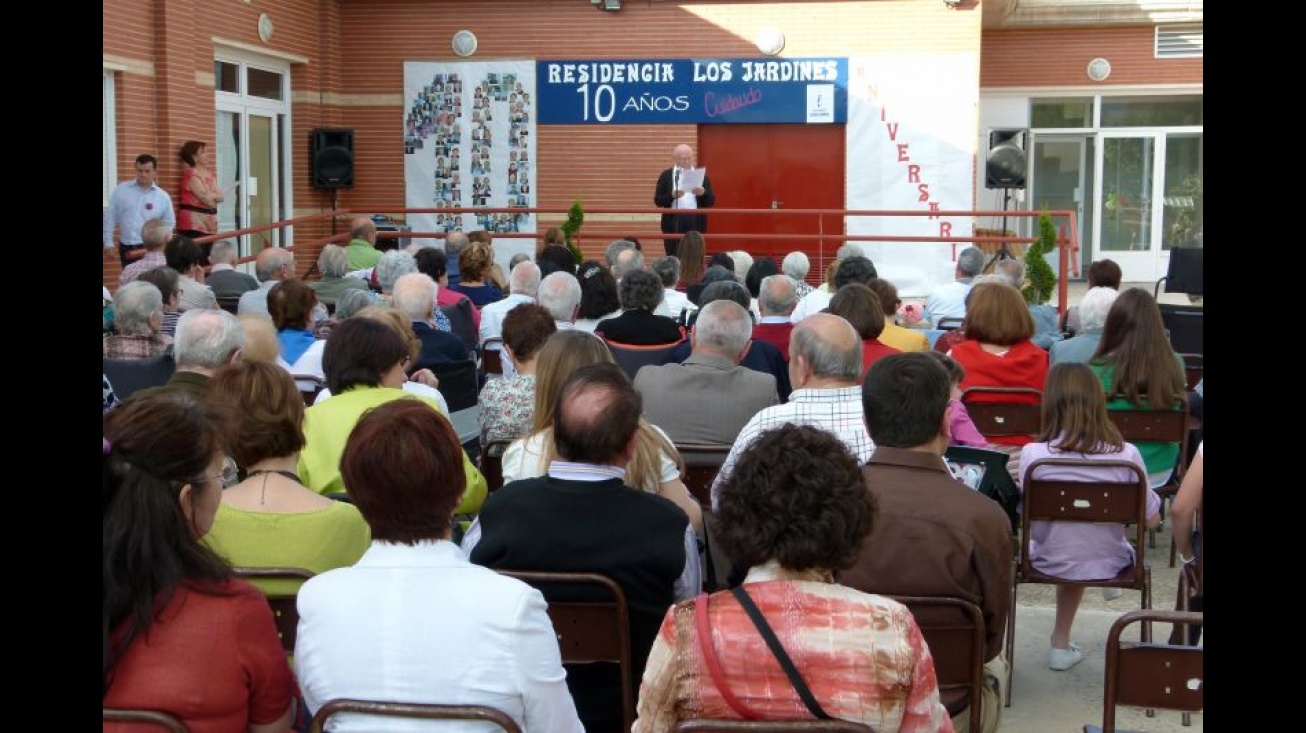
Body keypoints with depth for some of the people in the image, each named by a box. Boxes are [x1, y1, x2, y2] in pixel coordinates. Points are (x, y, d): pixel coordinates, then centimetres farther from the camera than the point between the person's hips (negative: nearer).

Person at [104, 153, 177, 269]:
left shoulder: (163, 196, -1)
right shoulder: (121, 190, 1)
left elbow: (169, 224, 7)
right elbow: (110, 217, 5)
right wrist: (108, 242, 3)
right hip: (126, 247, 1)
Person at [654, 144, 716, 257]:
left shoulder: (701, 175, 9)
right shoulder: (666, 175, 7)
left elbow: (711, 201, 5)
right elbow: (658, 200, 0)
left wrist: (703, 193, -15)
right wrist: (672, 195, -17)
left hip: (695, 223, 1)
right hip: (673, 222, -1)